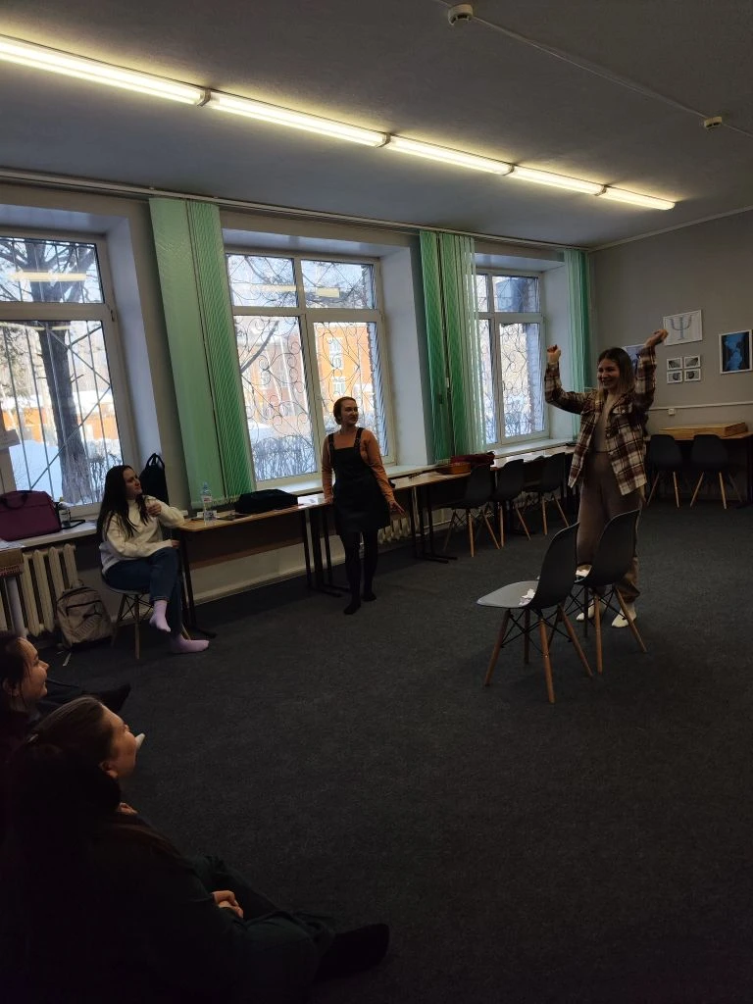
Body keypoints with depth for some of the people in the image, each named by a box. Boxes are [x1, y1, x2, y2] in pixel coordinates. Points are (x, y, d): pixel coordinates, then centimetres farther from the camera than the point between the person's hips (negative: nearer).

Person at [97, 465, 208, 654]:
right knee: (170, 577, -32)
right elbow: (121, 549, -18)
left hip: (152, 560, 5)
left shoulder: (148, 502, 12)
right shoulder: (111, 515, -6)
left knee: (169, 554, -33)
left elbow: (179, 520, 8)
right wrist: (162, 546, -20)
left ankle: (160, 611, -48)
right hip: (120, 567, -5)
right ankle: (176, 638, -27)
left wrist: (162, 510, -15)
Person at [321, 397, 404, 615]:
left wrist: (389, 497, -12)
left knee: (370, 543, 11)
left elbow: (378, 468, -7)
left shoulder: (366, 436, -5)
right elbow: (326, 470, 17)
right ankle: (354, 597, 5)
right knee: (350, 548, -3)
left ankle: (368, 587, 29)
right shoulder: (329, 440, 4)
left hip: (368, 497, -1)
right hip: (345, 499, 1)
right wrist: (328, 495, 6)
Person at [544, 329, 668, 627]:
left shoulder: (634, 401, -5)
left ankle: (628, 603, 20)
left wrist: (648, 350, -33)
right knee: (586, 542, 9)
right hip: (591, 476, 5)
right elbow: (555, 397, 4)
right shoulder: (591, 401, 10)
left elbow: (646, 389, -28)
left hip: (624, 477, -5)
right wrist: (552, 364, -5)